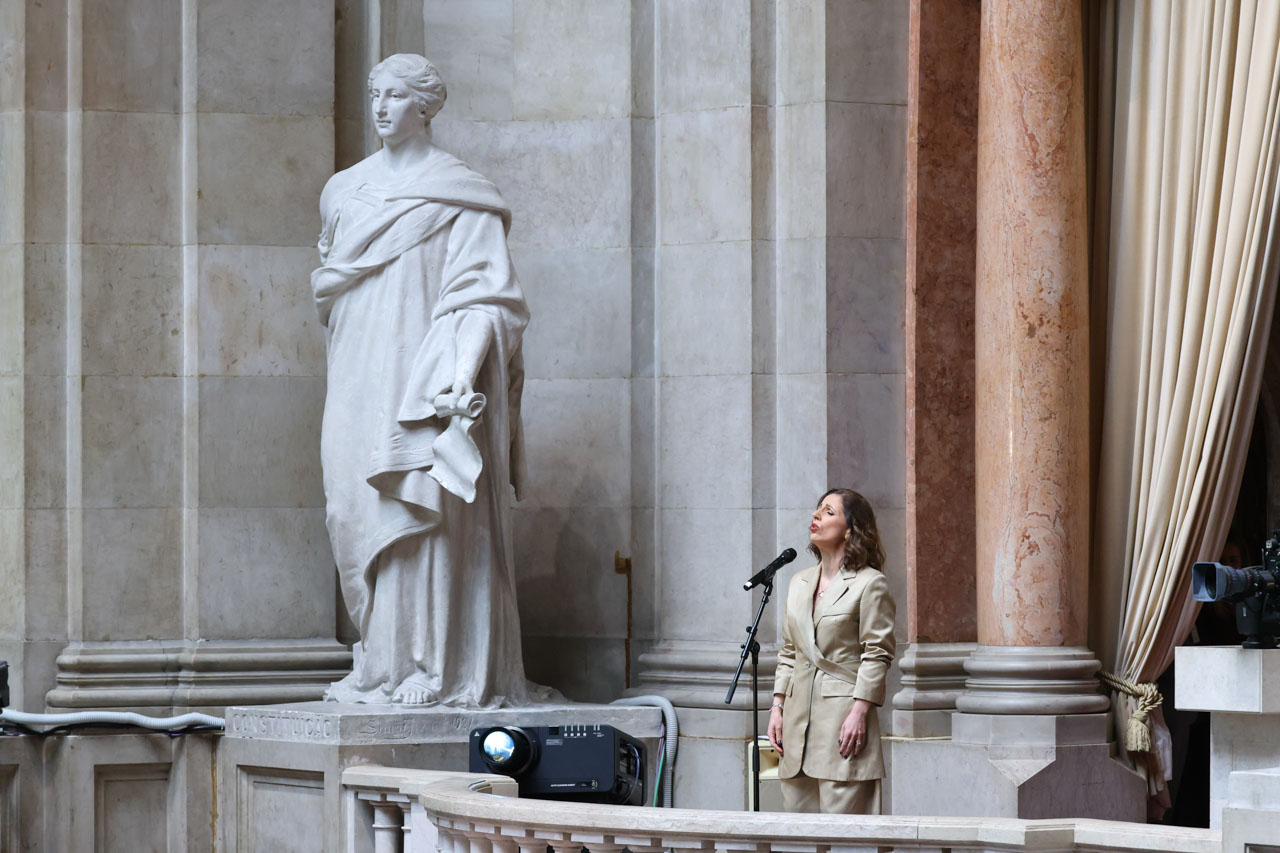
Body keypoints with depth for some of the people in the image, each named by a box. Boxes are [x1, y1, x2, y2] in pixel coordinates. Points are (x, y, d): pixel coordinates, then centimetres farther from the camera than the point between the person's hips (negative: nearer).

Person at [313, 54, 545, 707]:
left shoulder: (459, 196, -2)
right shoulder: (346, 190, 16)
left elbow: (486, 293, -8)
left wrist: (459, 373, -20)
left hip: (423, 376, -6)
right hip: (360, 378, 6)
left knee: (423, 513, -11)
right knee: (359, 514, 1)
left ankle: (437, 669, -11)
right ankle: (381, 663, 5)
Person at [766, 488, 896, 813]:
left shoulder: (869, 584, -3)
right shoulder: (799, 583, 18)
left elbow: (877, 654, -7)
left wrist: (859, 713, -14)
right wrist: (777, 707, 12)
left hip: (844, 713, -7)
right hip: (798, 718, 7)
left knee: (841, 816, -9)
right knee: (795, 811, 4)